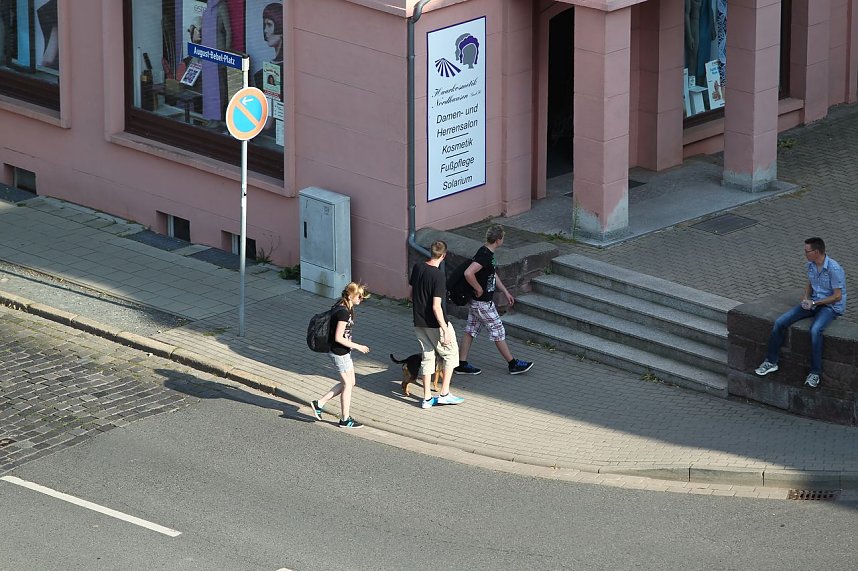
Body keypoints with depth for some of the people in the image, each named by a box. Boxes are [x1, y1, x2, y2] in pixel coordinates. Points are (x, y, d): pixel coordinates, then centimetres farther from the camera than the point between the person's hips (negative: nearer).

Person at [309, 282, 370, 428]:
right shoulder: (343, 312, -24)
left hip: (343, 352, 10)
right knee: (347, 384, 3)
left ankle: (319, 404, 21)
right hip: (340, 353, -10)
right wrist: (357, 346, -18)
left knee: (350, 383, 17)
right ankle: (345, 419, 16)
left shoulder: (347, 309, 7)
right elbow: (339, 338, -24)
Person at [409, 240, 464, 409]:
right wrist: (445, 330, -19)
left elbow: (411, 294, 12)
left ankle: (427, 398, 15)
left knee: (427, 357, 14)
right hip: (435, 324, -7)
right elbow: (436, 307, -24)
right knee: (450, 354, 11)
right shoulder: (439, 276, -23)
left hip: (419, 323, 7)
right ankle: (444, 393, 9)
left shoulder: (417, 268, -1)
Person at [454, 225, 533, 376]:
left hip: (475, 301, 10)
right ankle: (513, 364, 14)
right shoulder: (484, 256, -26)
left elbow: (493, 275, 21)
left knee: (471, 331, 13)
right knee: (498, 331, 3)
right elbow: (468, 273, -38)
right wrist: (479, 289, -23)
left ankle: (462, 365, 18)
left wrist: (505, 292, 22)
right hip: (482, 303, -10)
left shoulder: (487, 253, 7)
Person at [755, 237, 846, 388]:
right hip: (813, 303, 7)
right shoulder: (811, 265, 2)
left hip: (832, 306, -7)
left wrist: (814, 303, -17)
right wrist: (806, 298, -1)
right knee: (780, 323, -7)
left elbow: (837, 296, -18)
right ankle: (771, 362, 5)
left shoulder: (834, 269, -21)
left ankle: (815, 372, -28)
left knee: (815, 330, -38)